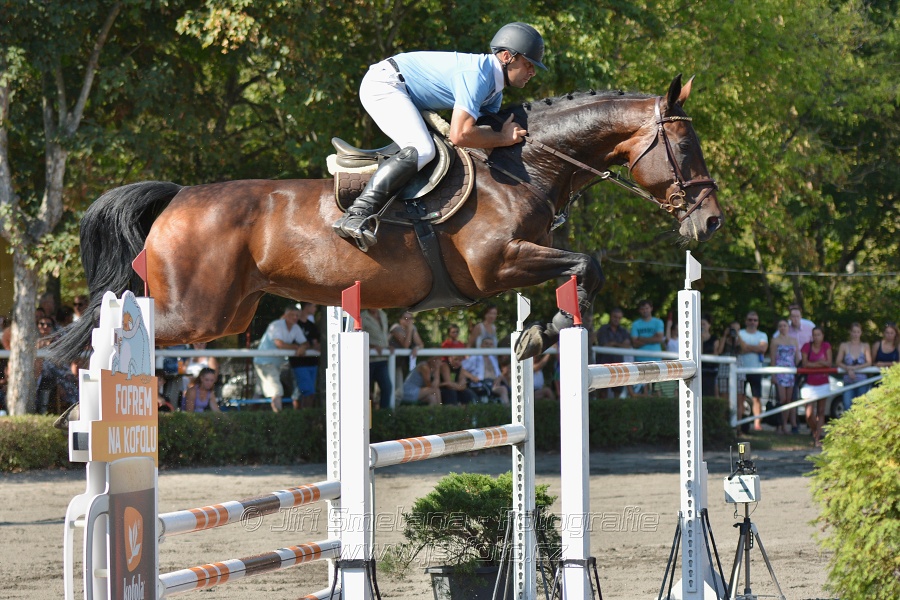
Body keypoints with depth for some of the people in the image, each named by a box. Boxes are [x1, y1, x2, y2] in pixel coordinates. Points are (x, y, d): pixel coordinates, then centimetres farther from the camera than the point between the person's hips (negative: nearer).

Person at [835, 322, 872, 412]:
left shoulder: (865, 346, 9)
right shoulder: (844, 346, 8)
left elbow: (869, 363, -1)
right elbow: (838, 362, 2)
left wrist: (855, 367, -13)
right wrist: (848, 369, -16)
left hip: (862, 381, 1)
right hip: (848, 381, 0)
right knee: (847, 406, -13)